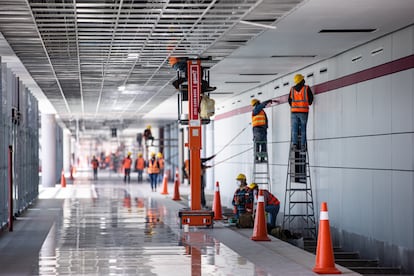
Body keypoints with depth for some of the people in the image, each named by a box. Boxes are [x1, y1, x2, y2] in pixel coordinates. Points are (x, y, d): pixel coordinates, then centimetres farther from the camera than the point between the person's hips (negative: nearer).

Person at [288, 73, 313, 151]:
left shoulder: (292, 89, 6)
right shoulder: (306, 88, -2)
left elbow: (289, 100, 10)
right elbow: (311, 98, 5)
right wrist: (309, 104, 25)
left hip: (294, 111, 2)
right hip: (304, 111, -2)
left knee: (294, 129, 1)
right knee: (303, 129, 2)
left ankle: (294, 143, -13)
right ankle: (303, 145, -5)